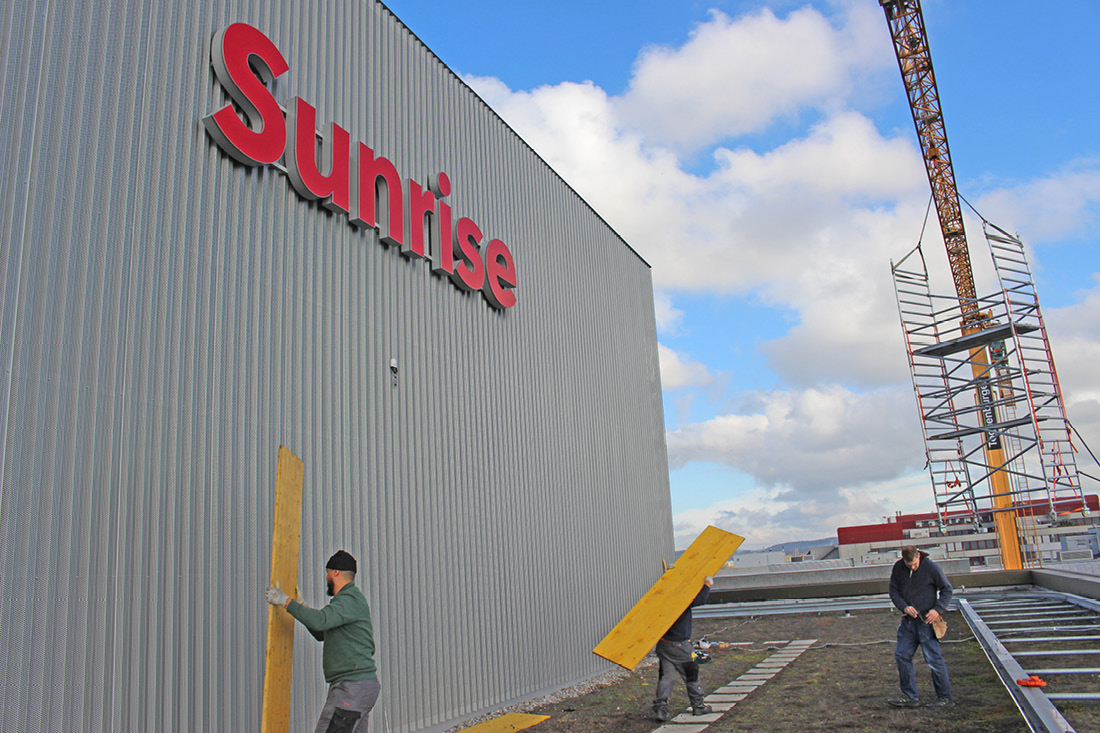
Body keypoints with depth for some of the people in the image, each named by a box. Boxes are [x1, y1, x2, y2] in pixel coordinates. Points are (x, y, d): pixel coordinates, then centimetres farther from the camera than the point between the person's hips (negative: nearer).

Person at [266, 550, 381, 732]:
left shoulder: (351, 599, -11)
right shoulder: (348, 599, 21)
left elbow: (320, 621, -28)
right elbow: (321, 634, 29)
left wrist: (286, 601, -18)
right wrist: (301, 604, 27)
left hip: (353, 688, -10)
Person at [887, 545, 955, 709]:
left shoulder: (931, 567, -11)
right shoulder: (898, 568, 0)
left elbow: (947, 589, -3)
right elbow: (893, 591, 7)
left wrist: (938, 609, -15)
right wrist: (904, 607, -11)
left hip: (926, 621, -5)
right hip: (908, 621, 5)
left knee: (933, 659, -2)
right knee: (902, 655, 4)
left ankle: (945, 698, 12)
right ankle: (910, 696, 15)